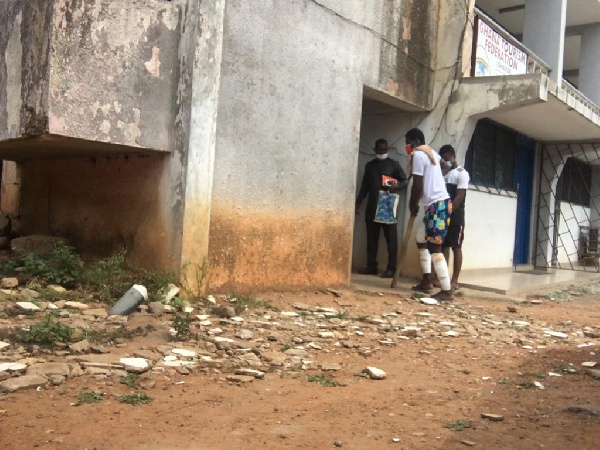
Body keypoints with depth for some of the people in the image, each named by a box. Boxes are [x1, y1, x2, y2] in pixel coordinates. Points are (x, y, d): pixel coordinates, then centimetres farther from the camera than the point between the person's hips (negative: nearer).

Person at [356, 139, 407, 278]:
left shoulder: (393, 164, 3)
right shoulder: (369, 165, 15)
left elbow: (404, 181, 2)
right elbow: (364, 186, 18)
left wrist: (397, 186, -21)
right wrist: (358, 203, 10)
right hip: (372, 207, 4)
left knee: (391, 238, -4)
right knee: (371, 238, 6)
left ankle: (391, 268, -3)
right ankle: (371, 266, 12)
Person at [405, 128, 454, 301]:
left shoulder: (418, 155, -10)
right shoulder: (431, 152, 19)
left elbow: (417, 186, -15)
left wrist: (412, 206, 0)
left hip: (437, 205, -10)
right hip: (438, 203, 10)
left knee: (434, 248, -12)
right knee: (421, 239, 20)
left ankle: (447, 291, -13)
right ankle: (426, 281, 22)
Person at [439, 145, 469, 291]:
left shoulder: (462, 173, -5)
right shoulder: (441, 173, 15)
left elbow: (459, 198, -13)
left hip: (455, 215, -6)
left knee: (456, 247, -2)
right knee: (444, 246, 6)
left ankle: (454, 280, 0)